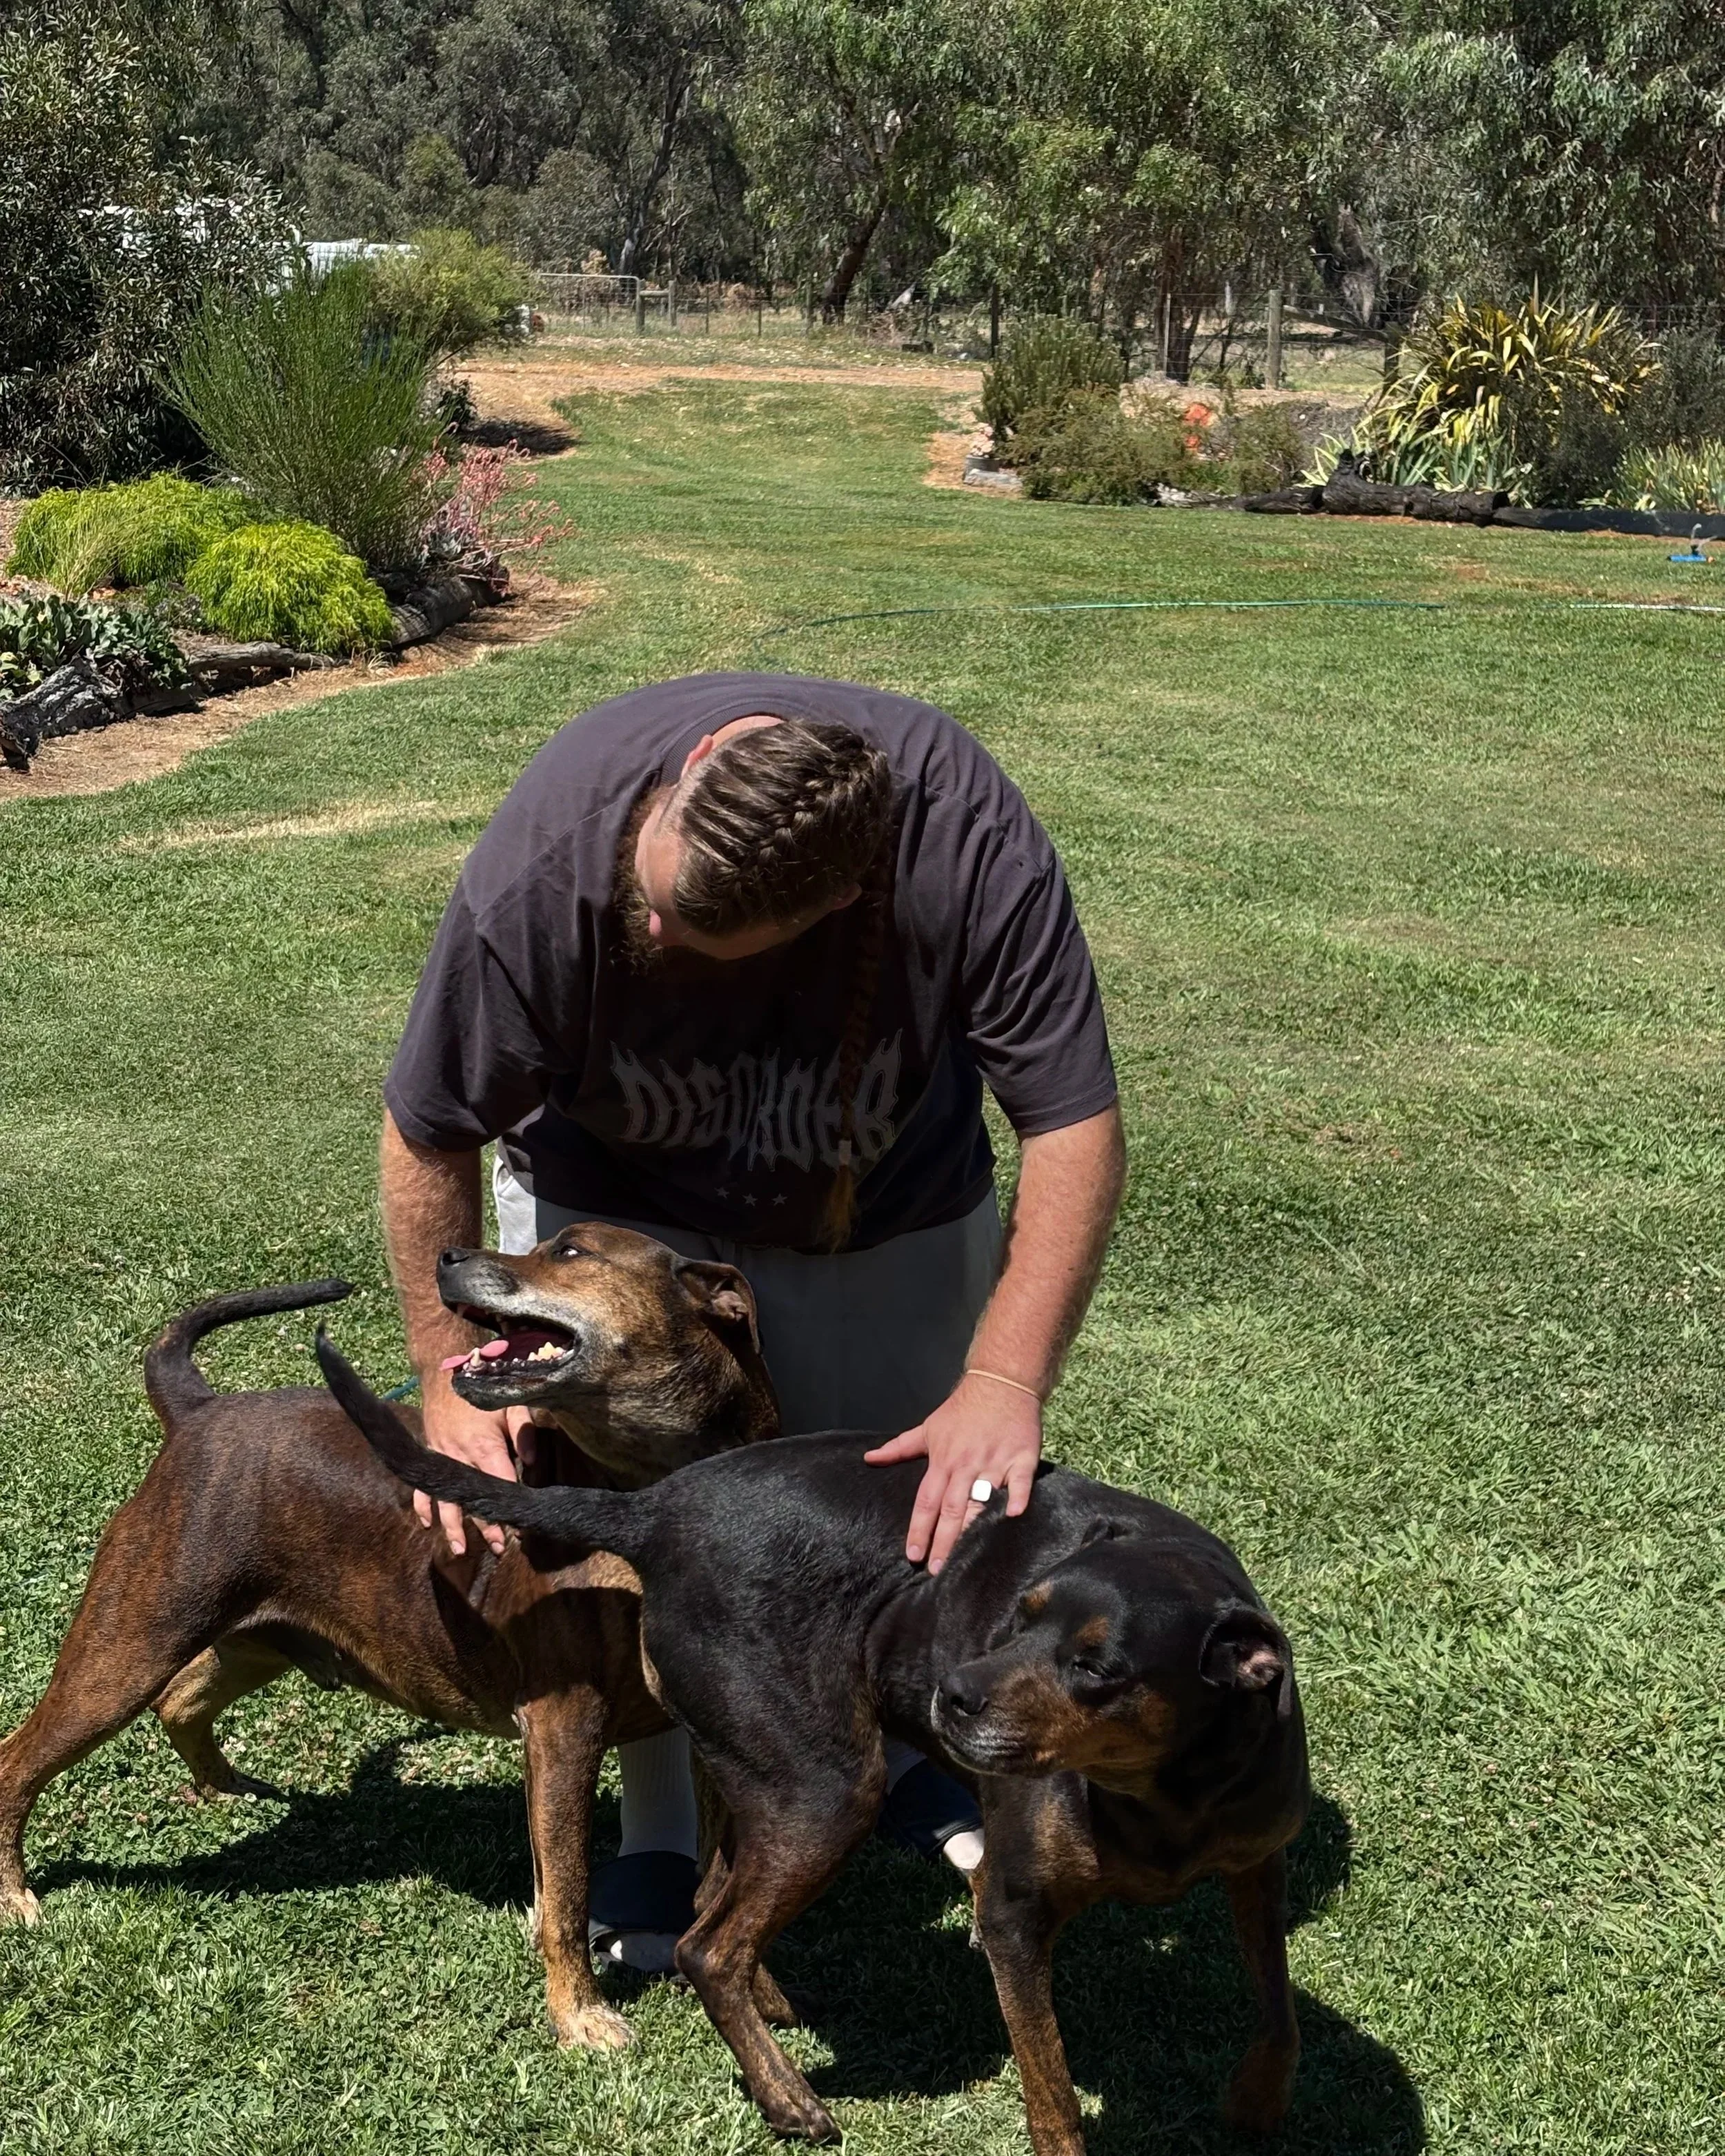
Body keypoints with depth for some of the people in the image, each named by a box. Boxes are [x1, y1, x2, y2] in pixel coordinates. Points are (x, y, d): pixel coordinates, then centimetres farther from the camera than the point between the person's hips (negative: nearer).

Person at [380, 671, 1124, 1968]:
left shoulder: (968, 840, -39)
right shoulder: (546, 864, -38)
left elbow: (1076, 1129, -34)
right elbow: (430, 1136, -22)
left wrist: (1006, 1385, -43)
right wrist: (450, 1370, -19)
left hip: (895, 1202, 1)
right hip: (613, 1203, -1)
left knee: (925, 1502, 10)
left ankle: (896, 1752, 40)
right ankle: (661, 1835, 19)